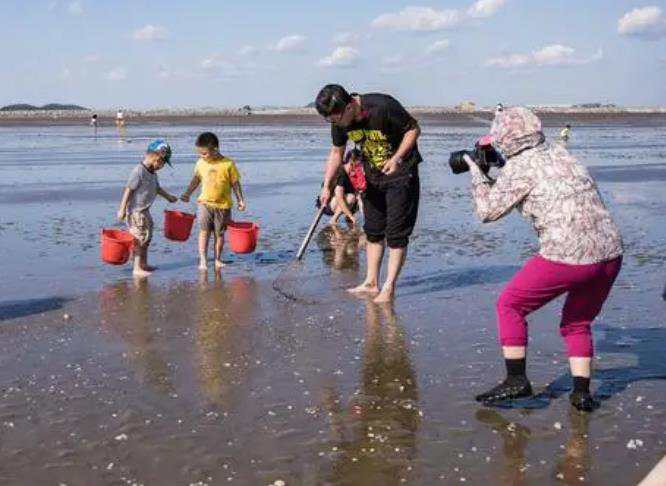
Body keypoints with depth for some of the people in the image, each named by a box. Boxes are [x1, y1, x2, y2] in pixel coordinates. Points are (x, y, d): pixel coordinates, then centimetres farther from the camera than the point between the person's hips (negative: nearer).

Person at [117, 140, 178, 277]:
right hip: (136, 211, -10)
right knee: (139, 239, -5)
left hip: (145, 211, 10)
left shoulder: (153, 172, 8)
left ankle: (144, 264, 30)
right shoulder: (139, 171, -21)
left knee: (146, 238, 18)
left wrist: (168, 196, 37)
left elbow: (156, 188, 26)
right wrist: (122, 209, -22)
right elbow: (128, 190, -21)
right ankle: (137, 268, 2)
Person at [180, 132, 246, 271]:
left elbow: (235, 184, -2)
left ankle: (217, 259, 21)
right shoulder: (201, 163, 0)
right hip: (205, 202, 2)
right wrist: (187, 193, 16)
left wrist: (240, 200, -2)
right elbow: (196, 180, 15)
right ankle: (203, 259, -9)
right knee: (204, 230, -9)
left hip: (223, 205, -2)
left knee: (219, 233, 7)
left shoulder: (228, 164, -10)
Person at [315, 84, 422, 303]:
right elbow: (336, 152, 6)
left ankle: (388, 289, -2)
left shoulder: (383, 107, -28)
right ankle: (371, 283, 19)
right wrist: (327, 185, 1)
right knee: (373, 230, 10)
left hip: (401, 172, -6)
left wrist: (397, 158, -27)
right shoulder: (339, 121, -10)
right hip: (372, 175, 6)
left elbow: (414, 129, -16)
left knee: (396, 232, -6)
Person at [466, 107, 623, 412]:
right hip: (611, 252, 7)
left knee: (510, 306, 13)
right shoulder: (560, 153, 18)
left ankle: (516, 380, 11)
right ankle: (582, 393, 19)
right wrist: (497, 173, 27)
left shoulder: (519, 166, -3)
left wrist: (476, 173, 14)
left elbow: (487, 211, 1)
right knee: (577, 323, 25)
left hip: (567, 256, -7)